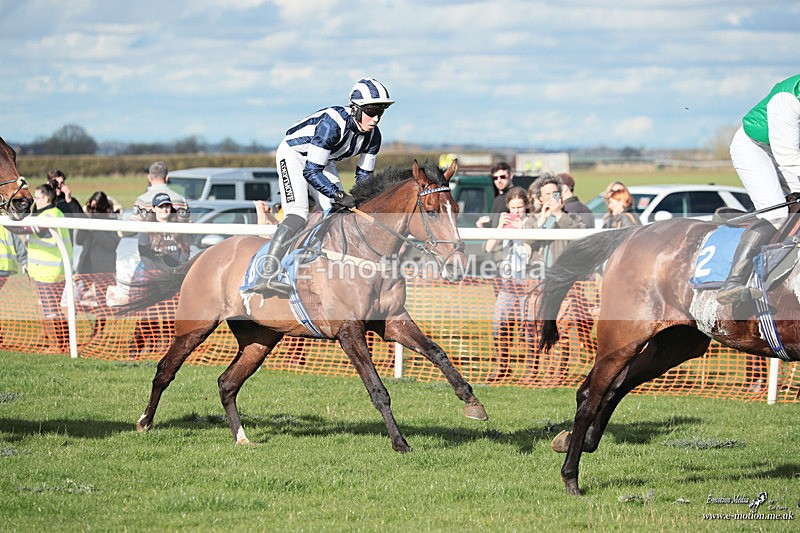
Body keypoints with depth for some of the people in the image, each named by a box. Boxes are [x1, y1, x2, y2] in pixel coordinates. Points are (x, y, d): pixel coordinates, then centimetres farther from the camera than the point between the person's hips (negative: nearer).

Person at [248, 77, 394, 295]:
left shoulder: (373, 136, -13)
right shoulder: (333, 123, -36)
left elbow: (364, 175, 1)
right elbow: (310, 171, -35)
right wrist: (338, 195, -41)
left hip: (323, 162, 8)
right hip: (294, 155, -8)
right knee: (298, 213, -25)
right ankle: (266, 276, -34)